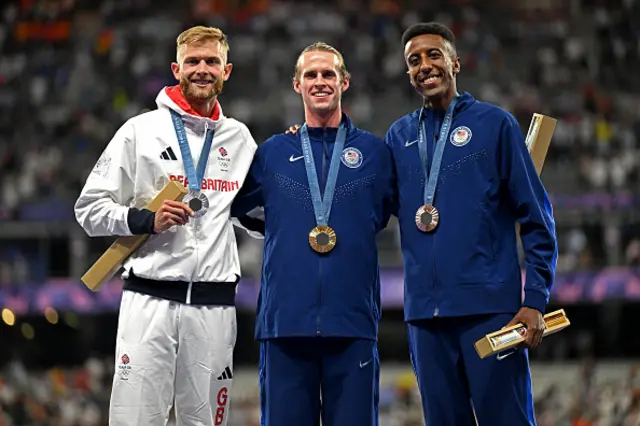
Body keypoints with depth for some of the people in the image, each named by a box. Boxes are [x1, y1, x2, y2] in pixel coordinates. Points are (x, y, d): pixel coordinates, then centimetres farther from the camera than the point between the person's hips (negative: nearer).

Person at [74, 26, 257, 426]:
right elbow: (89, 208, 3)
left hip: (215, 304, 3)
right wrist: (146, 219, -13)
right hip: (150, 300, -3)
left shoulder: (240, 138, 14)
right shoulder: (141, 130, 3)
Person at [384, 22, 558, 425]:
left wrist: (536, 299, -7)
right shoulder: (399, 135, 15)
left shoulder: (495, 123, 3)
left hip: (491, 305, -4)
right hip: (426, 311, 4)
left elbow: (536, 218, 2)